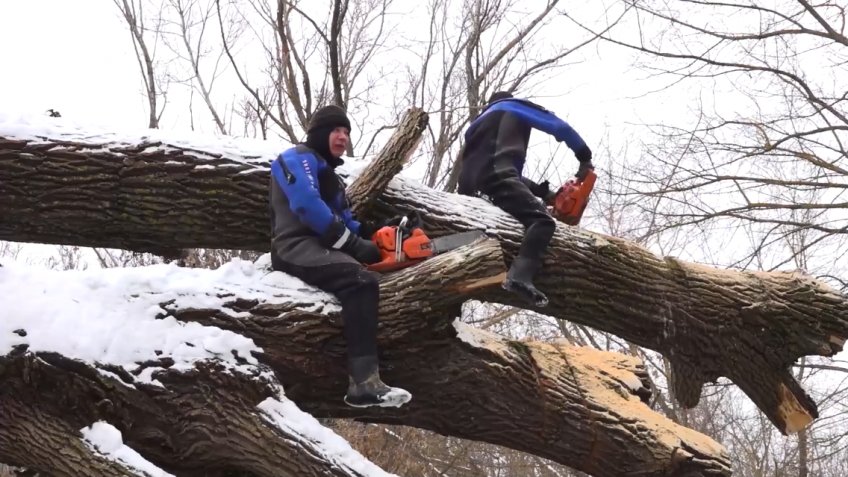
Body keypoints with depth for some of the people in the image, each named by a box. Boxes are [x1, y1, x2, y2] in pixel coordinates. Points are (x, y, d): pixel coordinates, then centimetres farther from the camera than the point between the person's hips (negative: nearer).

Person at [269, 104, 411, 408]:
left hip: (320, 247, 11)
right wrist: (353, 244, -17)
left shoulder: (329, 174, 29)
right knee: (361, 280, -33)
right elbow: (307, 206, -17)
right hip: (296, 248, -11)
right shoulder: (298, 159, 0)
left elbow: (344, 220, 23)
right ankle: (364, 383, -43)